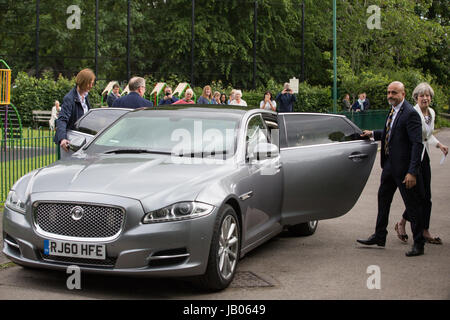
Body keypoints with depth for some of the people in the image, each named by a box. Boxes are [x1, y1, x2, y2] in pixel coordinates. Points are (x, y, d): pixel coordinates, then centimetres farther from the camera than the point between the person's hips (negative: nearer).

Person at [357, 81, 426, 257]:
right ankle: (379, 236, 34)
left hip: (404, 167, -9)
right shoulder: (393, 110, 9)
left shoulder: (410, 113, -18)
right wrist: (373, 133, 20)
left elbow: (417, 144, -21)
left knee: (412, 205, 1)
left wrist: (412, 172, -24)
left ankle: (419, 244, 12)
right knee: (383, 198, 19)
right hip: (390, 164, 10)